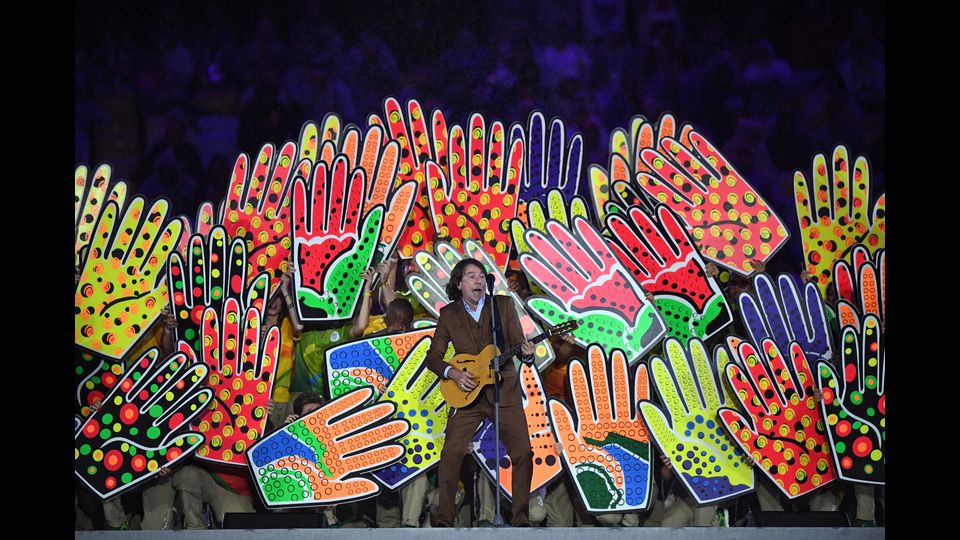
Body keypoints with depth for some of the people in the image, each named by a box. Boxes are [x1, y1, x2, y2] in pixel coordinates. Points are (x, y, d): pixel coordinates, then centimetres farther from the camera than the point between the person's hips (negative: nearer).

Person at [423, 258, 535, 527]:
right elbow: (432, 357, 4)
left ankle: (520, 519, 5)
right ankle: (444, 520, -1)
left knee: (523, 452, -7)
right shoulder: (448, 314, 3)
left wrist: (526, 352, -24)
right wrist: (453, 373, -14)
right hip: (466, 393, 0)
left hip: (504, 391, 0)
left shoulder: (503, 306, 3)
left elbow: (518, 342, -1)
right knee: (451, 453, -12)